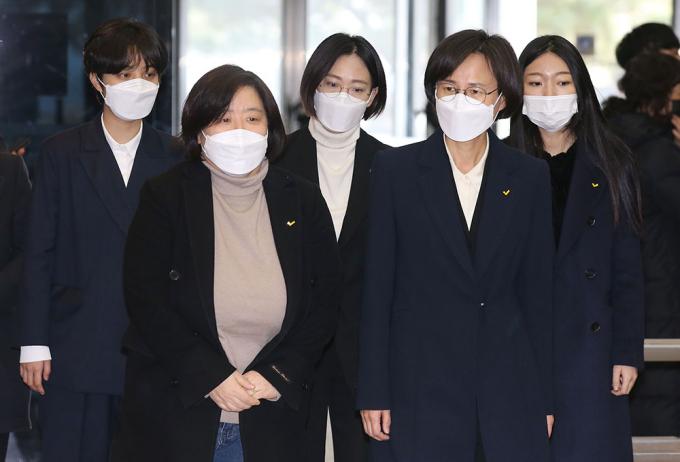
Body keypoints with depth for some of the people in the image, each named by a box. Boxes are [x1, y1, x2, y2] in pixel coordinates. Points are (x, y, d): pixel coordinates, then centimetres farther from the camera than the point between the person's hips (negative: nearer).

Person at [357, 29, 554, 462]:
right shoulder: (396, 169, 1)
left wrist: (544, 397, 5)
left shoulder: (530, 177, 6)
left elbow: (538, 291, 8)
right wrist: (374, 393, -3)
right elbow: (378, 288, 0)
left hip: (508, 387, 2)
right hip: (420, 387, -1)